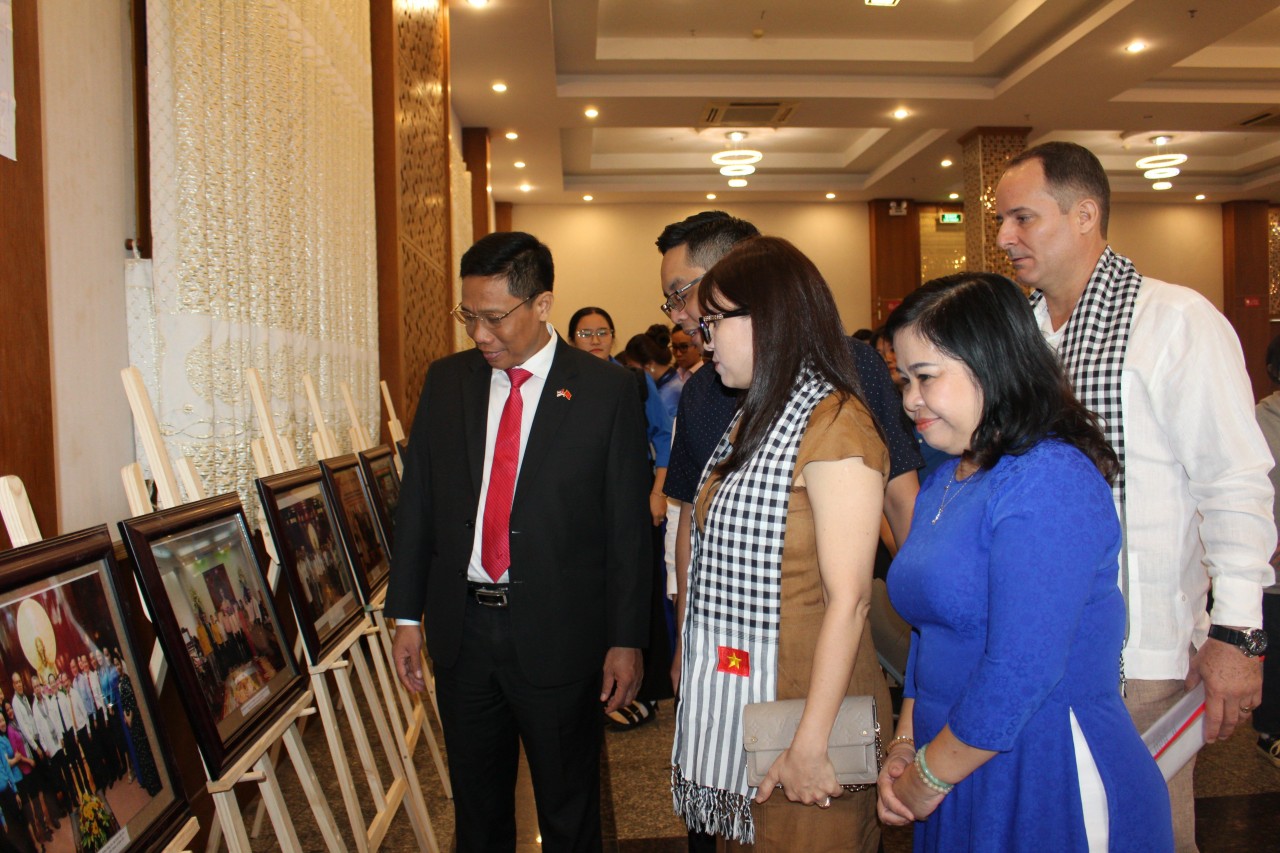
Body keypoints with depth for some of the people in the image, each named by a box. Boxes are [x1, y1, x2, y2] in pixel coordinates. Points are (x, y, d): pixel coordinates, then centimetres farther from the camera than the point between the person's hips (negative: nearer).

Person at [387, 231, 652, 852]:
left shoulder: (606, 389, -8)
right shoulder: (446, 381, 3)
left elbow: (628, 523, -7)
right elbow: (416, 502, 7)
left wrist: (626, 639, -7)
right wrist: (406, 615, 6)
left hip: (559, 635, -3)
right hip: (462, 626, 4)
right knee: (476, 801, 20)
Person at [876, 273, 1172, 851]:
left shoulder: (1049, 482, -19)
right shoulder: (943, 482, 8)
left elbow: (1021, 673, -25)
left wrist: (929, 777, -14)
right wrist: (904, 747, 2)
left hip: (1049, 782, -7)